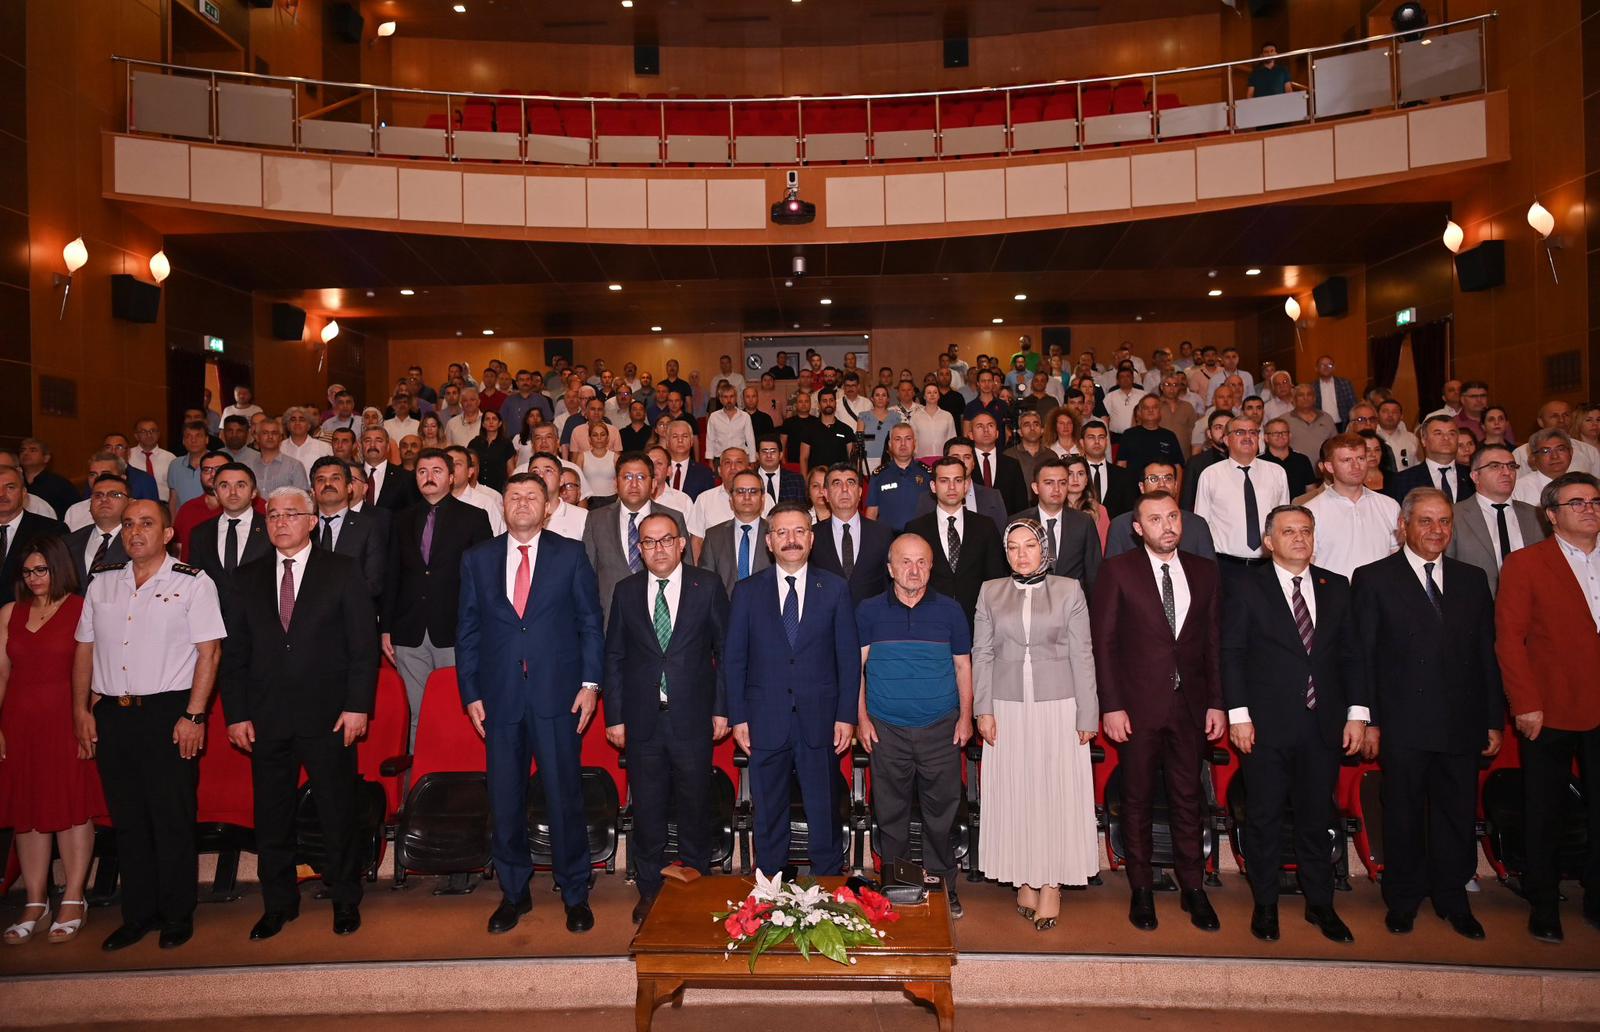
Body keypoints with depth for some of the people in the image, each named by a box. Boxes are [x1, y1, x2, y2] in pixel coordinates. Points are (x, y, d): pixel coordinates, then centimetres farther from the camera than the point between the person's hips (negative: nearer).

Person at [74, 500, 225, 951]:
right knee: (126, 820, 11)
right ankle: (138, 914, 23)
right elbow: (85, 649, 15)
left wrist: (193, 715, -13)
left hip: (167, 713, -4)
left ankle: (177, 917, 14)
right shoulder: (102, 583, 12)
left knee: (172, 820, 1)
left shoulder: (193, 583, -3)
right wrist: (81, 710, 7)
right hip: (110, 714, 5)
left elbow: (208, 652, -8)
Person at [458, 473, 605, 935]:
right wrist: (470, 693, 3)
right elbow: (468, 631, 9)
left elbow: (590, 622, 3)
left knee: (565, 795, 3)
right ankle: (514, 892, 26)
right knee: (504, 800, 9)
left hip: (557, 694, -2)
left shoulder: (570, 554, 4)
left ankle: (575, 894, 18)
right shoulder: (477, 559, 9)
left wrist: (590, 682, -5)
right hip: (500, 697, 2)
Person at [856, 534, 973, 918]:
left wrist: (966, 717, 3)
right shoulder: (869, 611, 2)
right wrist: (862, 717, -2)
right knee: (890, 811, 7)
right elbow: (856, 666, 3)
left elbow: (963, 666, 9)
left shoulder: (949, 610, 4)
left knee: (941, 810, 6)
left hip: (941, 729, 1)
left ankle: (943, 885, 20)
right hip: (886, 730, 0)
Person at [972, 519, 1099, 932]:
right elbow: (981, 654, 6)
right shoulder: (990, 592, 7)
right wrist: (984, 710, -2)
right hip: (1008, 710, 2)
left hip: (1058, 709, -1)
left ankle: (1052, 885, 11)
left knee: (1057, 793, 1)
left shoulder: (1069, 591, 2)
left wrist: (1087, 715, -2)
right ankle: (1024, 880, 17)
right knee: (1014, 794, 5)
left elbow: (1082, 655, 1)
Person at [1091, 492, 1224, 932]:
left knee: (1188, 798, 11)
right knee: (1138, 799, 8)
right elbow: (1103, 642, -6)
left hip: (1190, 704, 3)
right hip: (1138, 705, -3)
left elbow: (1214, 642, 8)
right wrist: (1111, 706, -10)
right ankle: (1141, 890, 21)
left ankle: (1193, 887, 25)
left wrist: (1216, 702, 4)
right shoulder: (1117, 571, -4)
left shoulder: (1205, 573, 7)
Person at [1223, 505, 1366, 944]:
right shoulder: (1247, 587, -1)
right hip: (1267, 725, -3)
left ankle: (1320, 904, 26)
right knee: (1264, 817, 6)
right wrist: (1238, 714, -10)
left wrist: (1357, 712, 3)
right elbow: (1231, 655, -4)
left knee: (1317, 817, 12)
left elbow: (1350, 654, 10)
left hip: (1323, 725, 3)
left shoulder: (1336, 588, 10)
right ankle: (1265, 904, 19)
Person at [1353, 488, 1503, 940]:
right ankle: (1403, 899, 24)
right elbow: (1362, 656, -4)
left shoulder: (1473, 580, 11)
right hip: (1403, 727, -3)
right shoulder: (1374, 579, -1)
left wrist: (1494, 720, 8)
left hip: (1462, 724, 3)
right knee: (1404, 816, 8)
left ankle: (1452, 898, 29)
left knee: (1458, 815, 12)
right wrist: (1367, 720, -8)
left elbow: (1488, 654, 11)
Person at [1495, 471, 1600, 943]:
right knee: (1545, 815, 8)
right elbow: (1509, 638, -7)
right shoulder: (1524, 564, -3)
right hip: (1550, 712, -3)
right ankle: (1543, 905, 22)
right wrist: (1525, 704, -12)